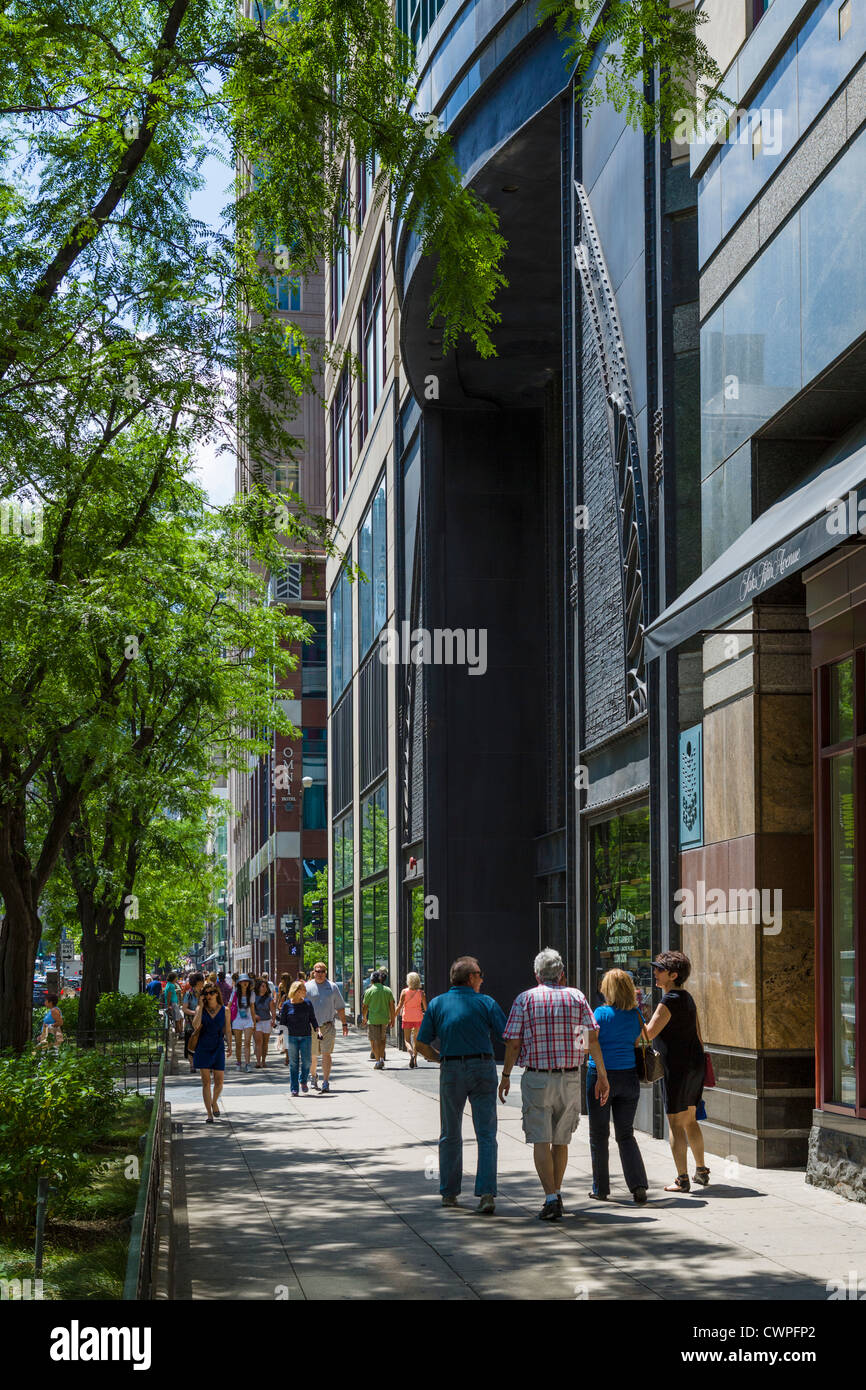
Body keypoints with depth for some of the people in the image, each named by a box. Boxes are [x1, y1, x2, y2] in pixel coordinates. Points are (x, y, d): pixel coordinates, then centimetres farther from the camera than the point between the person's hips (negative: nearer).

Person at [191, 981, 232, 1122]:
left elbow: (228, 1030, 7)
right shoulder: (200, 1009, 1)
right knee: (206, 1081, -2)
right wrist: (201, 1007, -13)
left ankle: (214, 1102, 30)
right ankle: (209, 1114, 2)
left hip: (218, 1048, 1)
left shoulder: (224, 1010, 3)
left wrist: (229, 1046, -6)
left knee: (219, 1081, 0)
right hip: (203, 1048, -1)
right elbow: (196, 1026, -15)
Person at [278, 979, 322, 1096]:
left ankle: (303, 1081, 21)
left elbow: (312, 1019, 10)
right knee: (293, 1063, 1)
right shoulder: (287, 1005, -3)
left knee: (306, 1061, -5)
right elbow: (282, 1021, 4)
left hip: (306, 1036, 1)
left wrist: (318, 1031, 0)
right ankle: (294, 1089, 8)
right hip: (292, 1037, -1)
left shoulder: (307, 1004, 3)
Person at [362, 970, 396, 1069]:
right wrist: (392, 1019, 10)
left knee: (374, 1040, 2)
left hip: (373, 1019, -3)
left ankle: (378, 1061, -5)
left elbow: (365, 1007, 0)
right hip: (385, 1019, 3)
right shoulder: (387, 990, 3)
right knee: (382, 1039, 20)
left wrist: (364, 1018, 16)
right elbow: (392, 1006, 2)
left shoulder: (369, 991, -5)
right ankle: (382, 1058, 14)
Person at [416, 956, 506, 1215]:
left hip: (451, 1071, 2)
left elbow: (421, 1044, 4)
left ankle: (449, 1193, 18)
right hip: (483, 1068, -2)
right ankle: (486, 1193, -11)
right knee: (486, 1135, 0)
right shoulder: (486, 1003, 0)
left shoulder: (437, 1004, 6)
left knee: (450, 1135, 15)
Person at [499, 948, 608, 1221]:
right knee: (561, 1140, 15)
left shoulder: (525, 999, 0)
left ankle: (551, 1198, -15)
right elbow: (593, 1038, -1)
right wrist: (602, 1075, 3)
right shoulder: (575, 996, 5)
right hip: (570, 1077, 3)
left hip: (536, 1077, -2)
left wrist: (505, 1076, 7)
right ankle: (556, 1194, 23)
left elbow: (514, 1043, -4)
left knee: (541, 1141, -3)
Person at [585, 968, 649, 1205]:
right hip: (629, 1076, 4)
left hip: (601, 1076, -4)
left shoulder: (602, 1013, -13)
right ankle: (638, 1185, -3)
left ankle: (601, 1189, 14)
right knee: (626, 1134, 11)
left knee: (599, 1135, 9)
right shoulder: (636, 1014, 1)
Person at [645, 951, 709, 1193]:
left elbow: (648, 1034, -17)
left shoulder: (669, 1001, -15)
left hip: (677, 1066, -9)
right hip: (695, 1063, 9)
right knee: (690, 1120, 20)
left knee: (675, 1124, -2)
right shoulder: (687, 998, 12)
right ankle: (701, 1171, 27)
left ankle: (682, 1179, -1)